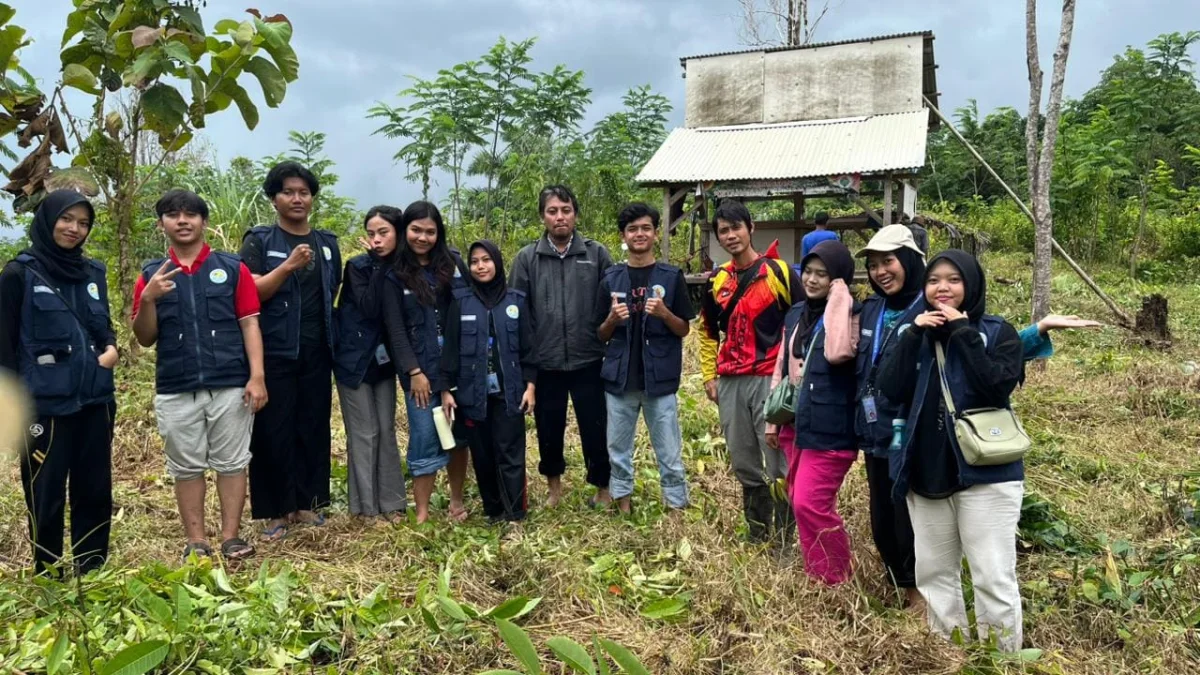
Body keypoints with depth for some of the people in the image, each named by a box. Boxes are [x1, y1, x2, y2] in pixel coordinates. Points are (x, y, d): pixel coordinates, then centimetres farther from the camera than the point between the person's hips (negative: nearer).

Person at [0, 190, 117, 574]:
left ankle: (92, 572, 22)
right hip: (45, 405, -5)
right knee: (46, 495, 4)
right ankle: (48, 577, 18)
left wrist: (110, 347, -1)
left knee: (96, 490, 10)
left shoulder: (92, 272, 10)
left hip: (95, 401, 5)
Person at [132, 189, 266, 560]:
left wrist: (257, 376, -10)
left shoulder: (233, 268, 3)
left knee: (231, 463, 5)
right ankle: (195, 541, 18)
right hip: (175, 390, 2)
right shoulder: (151, 275, 8)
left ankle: (231, 537, 14)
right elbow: (145, 338, 7)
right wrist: (148, 299, -11)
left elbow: (249, 324, 0)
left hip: (231, 386, -2)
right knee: (186, 467, 9)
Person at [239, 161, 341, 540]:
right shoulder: (259, 241, -1)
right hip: (274, 353, -4)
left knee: (314, 429, 8)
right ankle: (275, 511, 8)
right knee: (274, 431, -1)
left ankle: (307, 503, 19)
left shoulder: (327, 243, 13)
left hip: (316, 353, 4)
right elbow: (251, 293, -12)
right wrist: (288, 265, -24)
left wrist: (334, 340, 13)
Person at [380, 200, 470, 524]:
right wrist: (414, 372, -9)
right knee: (425, 440, 1)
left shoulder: (452, 262, 5)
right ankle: (422, 513, 13)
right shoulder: (394, 274, 0)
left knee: (459, 435, 10)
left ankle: (457, 501, 27)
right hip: (420, 370, -2)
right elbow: (395, 328, -3)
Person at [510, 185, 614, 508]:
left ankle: (603, 486, 27)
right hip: (545, 362, 1)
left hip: (588, 360, -1)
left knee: (595, 427, 7)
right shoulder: (526, 258, 1)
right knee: (549, 427, 14)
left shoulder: (597, 254, 0)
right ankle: (554, 483, 36)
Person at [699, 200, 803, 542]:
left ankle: (785, 539, 10)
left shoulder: (779, 272, -4)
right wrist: (709, 377, 13)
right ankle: (758, 536, 26)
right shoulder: (717, 281, 11)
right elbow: (708, 332, 20)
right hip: (730, 383, 5)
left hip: (771, 380, -5)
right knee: (744, 466, 12)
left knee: (779, 465, -2)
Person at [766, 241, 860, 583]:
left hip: (829, 429, -8)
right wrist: (773, 419, 16)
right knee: (800, 502, 13)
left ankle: (835, 581, 8)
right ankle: (816, 576, 27)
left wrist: (839, 299, -22)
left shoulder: (851, 313, -10)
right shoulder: (796, 314, 11)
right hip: (796, 423, 8)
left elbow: (837, 352, -31)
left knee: (810, 505, -10)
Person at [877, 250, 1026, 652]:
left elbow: (998, 388, -20)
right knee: (934, 574, 14)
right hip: (926, 474, 5)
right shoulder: (915, 332, 8)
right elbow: (890, 390, -6)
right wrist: (914, 335, -12)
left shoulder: (998, 332, -2)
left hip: (985, 473, -4)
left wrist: (963, 332, -16)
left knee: (993, 578, -3)